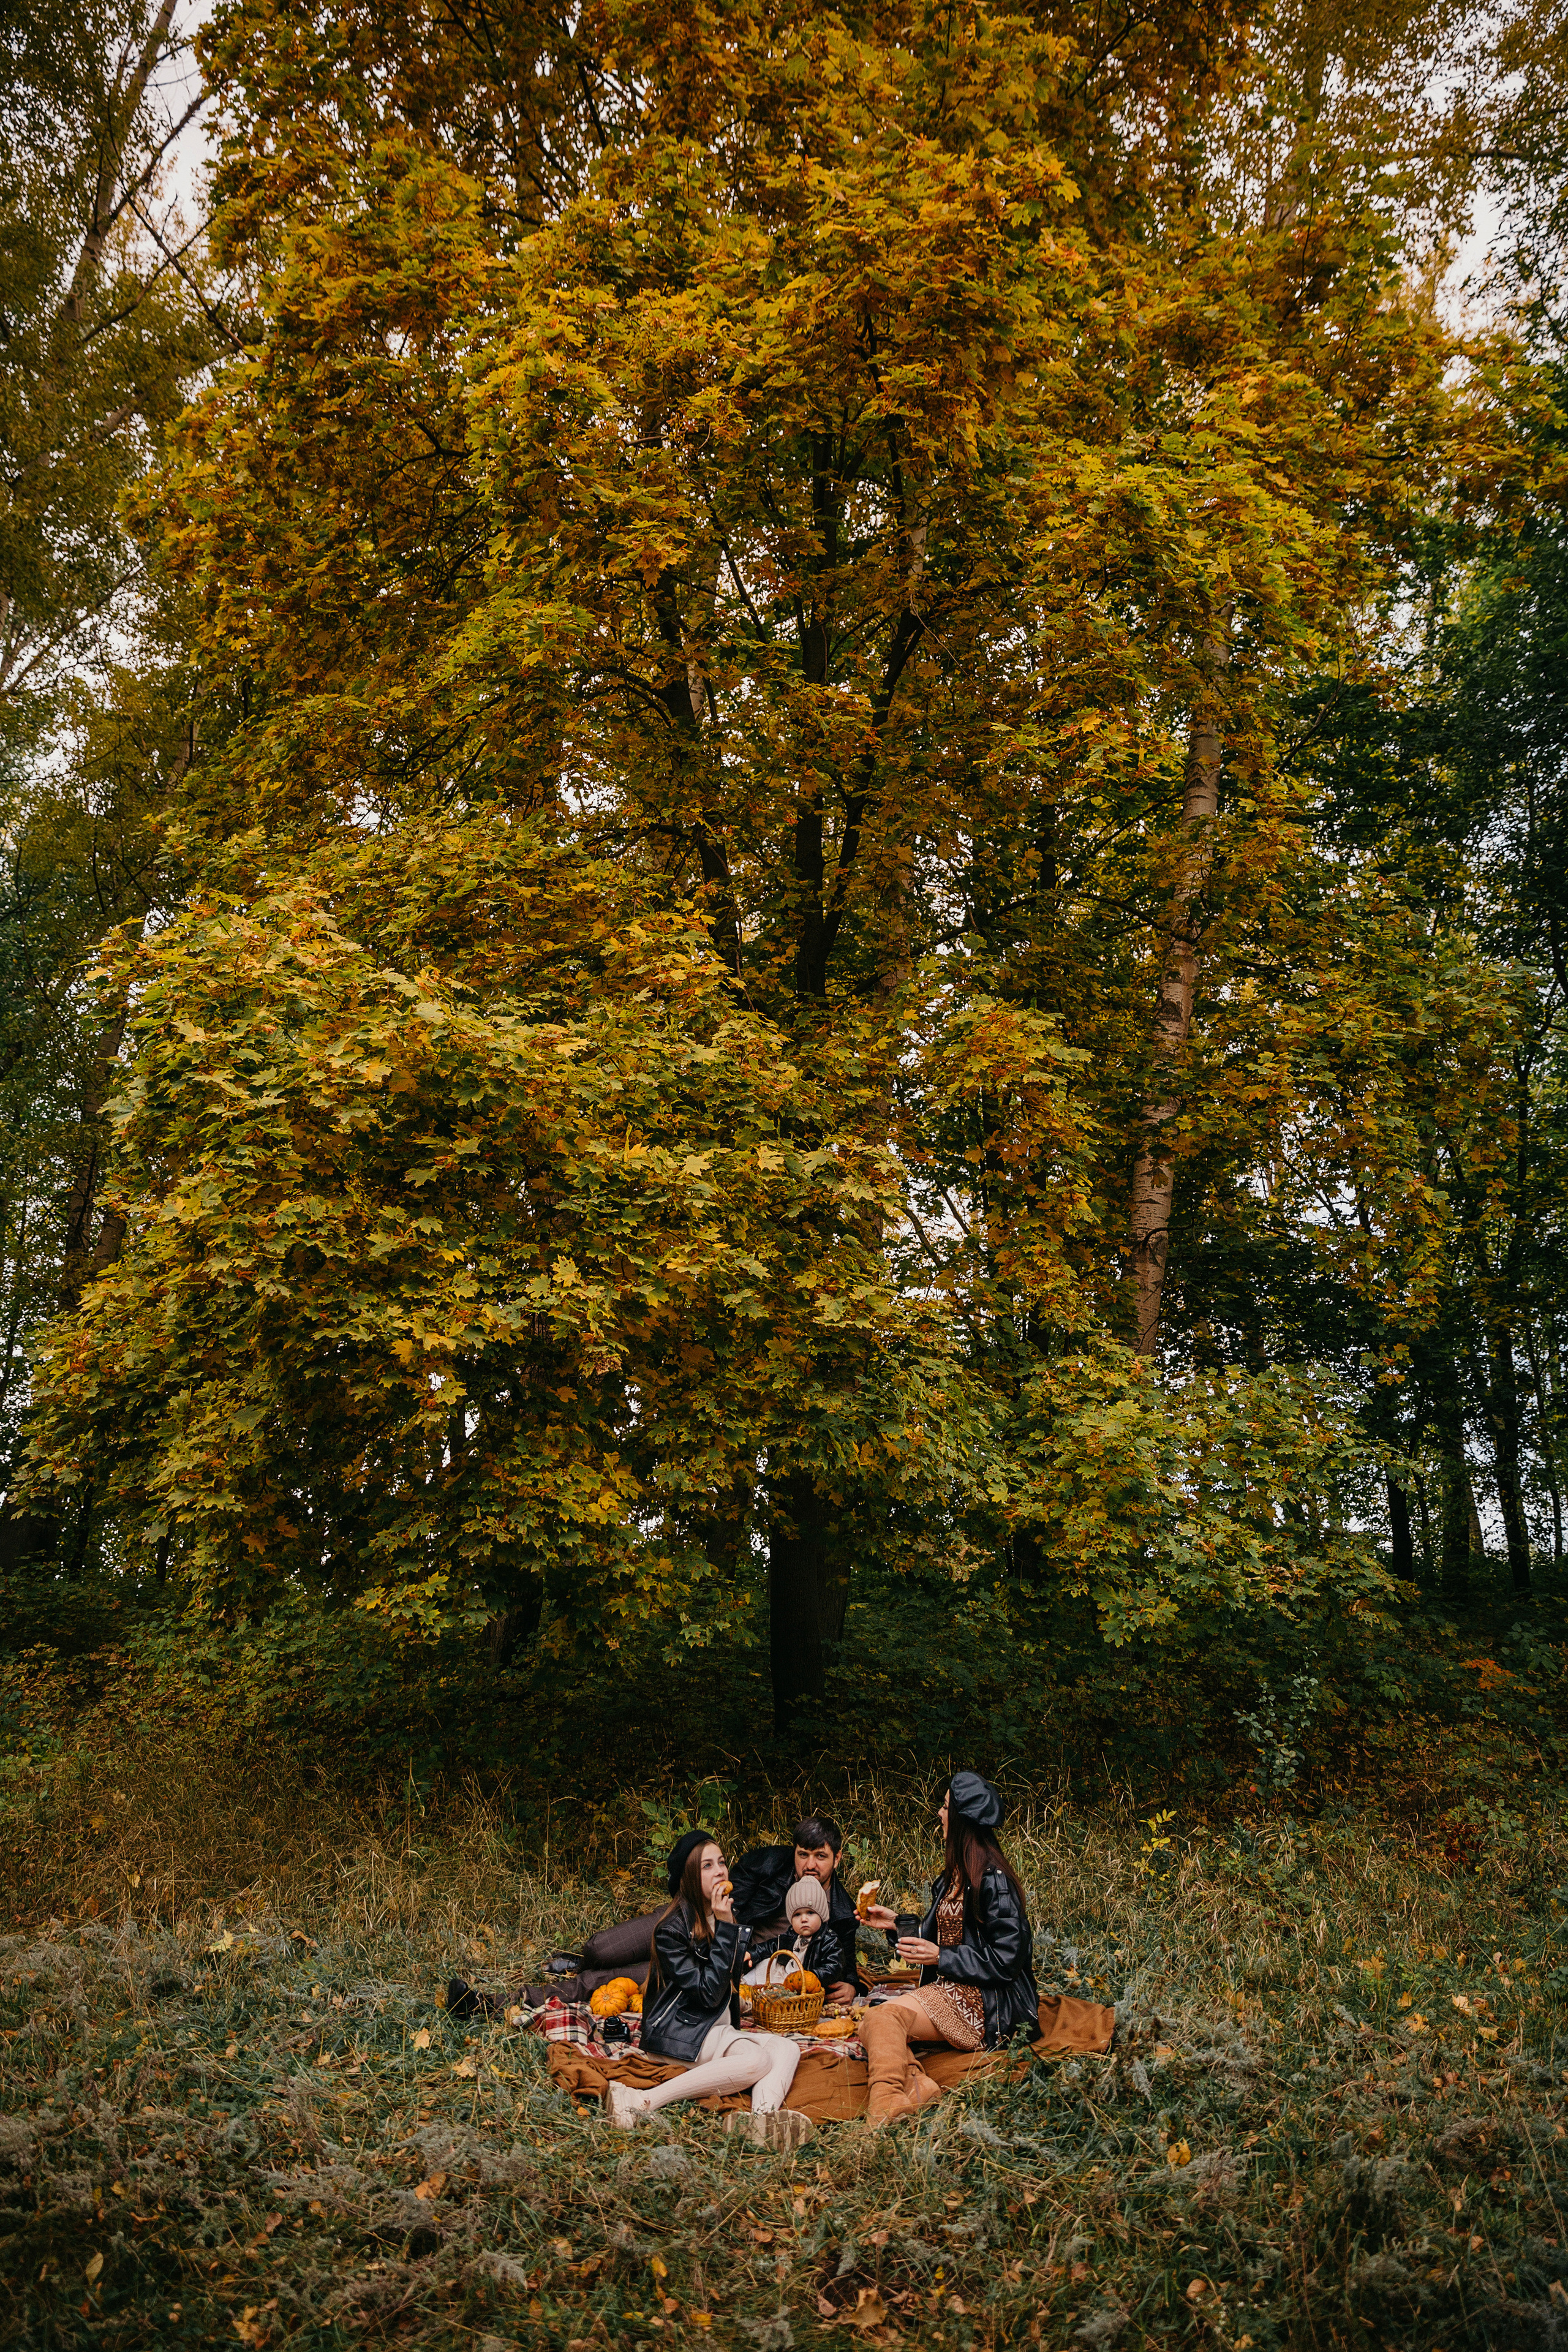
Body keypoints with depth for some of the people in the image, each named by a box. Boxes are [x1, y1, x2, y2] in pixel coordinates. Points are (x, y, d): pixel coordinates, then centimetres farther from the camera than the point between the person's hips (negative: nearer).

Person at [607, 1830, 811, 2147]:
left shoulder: (724, 1913, 13)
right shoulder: (671, 1930, -12)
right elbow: (708, 1993, -19)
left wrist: (740, 1958, 10)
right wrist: (725, 1928, -20)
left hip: (718, 2030, 8)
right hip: (678, 2032, -8)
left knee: (787, 2047, -17)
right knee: (755, 2060, -32)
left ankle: (763, 2117, -47)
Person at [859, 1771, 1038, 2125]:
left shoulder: (993, 1880, -12)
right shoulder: (953, 1875, 17)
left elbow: (1006, 1960, -15)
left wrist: (941, 1959, -13)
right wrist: (895, 1924, 16)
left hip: (985, 2003, -9)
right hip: (949, 1989, 9)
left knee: (881, 2018, -29)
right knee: (872, 2022, -18)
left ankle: (884, 2115, -36)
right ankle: (917, 2086, -38)